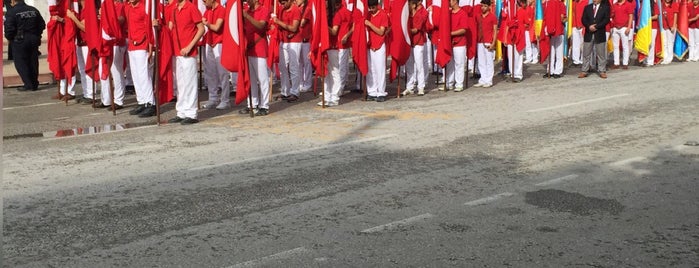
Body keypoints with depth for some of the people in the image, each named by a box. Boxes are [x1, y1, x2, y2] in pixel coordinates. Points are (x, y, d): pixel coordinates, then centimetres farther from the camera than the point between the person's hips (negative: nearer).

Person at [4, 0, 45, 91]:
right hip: (34, 40, 5)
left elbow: (9, 28, -15)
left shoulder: (11, 12, -11)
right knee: (33, 62, 11)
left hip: (19, 42, -5)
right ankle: (34, 84, 15)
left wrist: (9, 38, 2)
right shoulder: (34, 10, 6)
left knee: (20, 63, 3)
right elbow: (42, 25, 9)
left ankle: (28, 84, -1)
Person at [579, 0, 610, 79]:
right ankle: (584, 71, 8)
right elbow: (583, 19, 4)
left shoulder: (605, 7, 3)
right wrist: (589, 26, -14)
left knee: (601, 54, 2)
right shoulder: (587, 7, 11)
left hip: (600, 34, -2)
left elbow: (606, 20, -7)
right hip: (588, 34, 2)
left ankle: (602, 71, 8)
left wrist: (596, 27, -16)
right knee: (586, 54, 4)